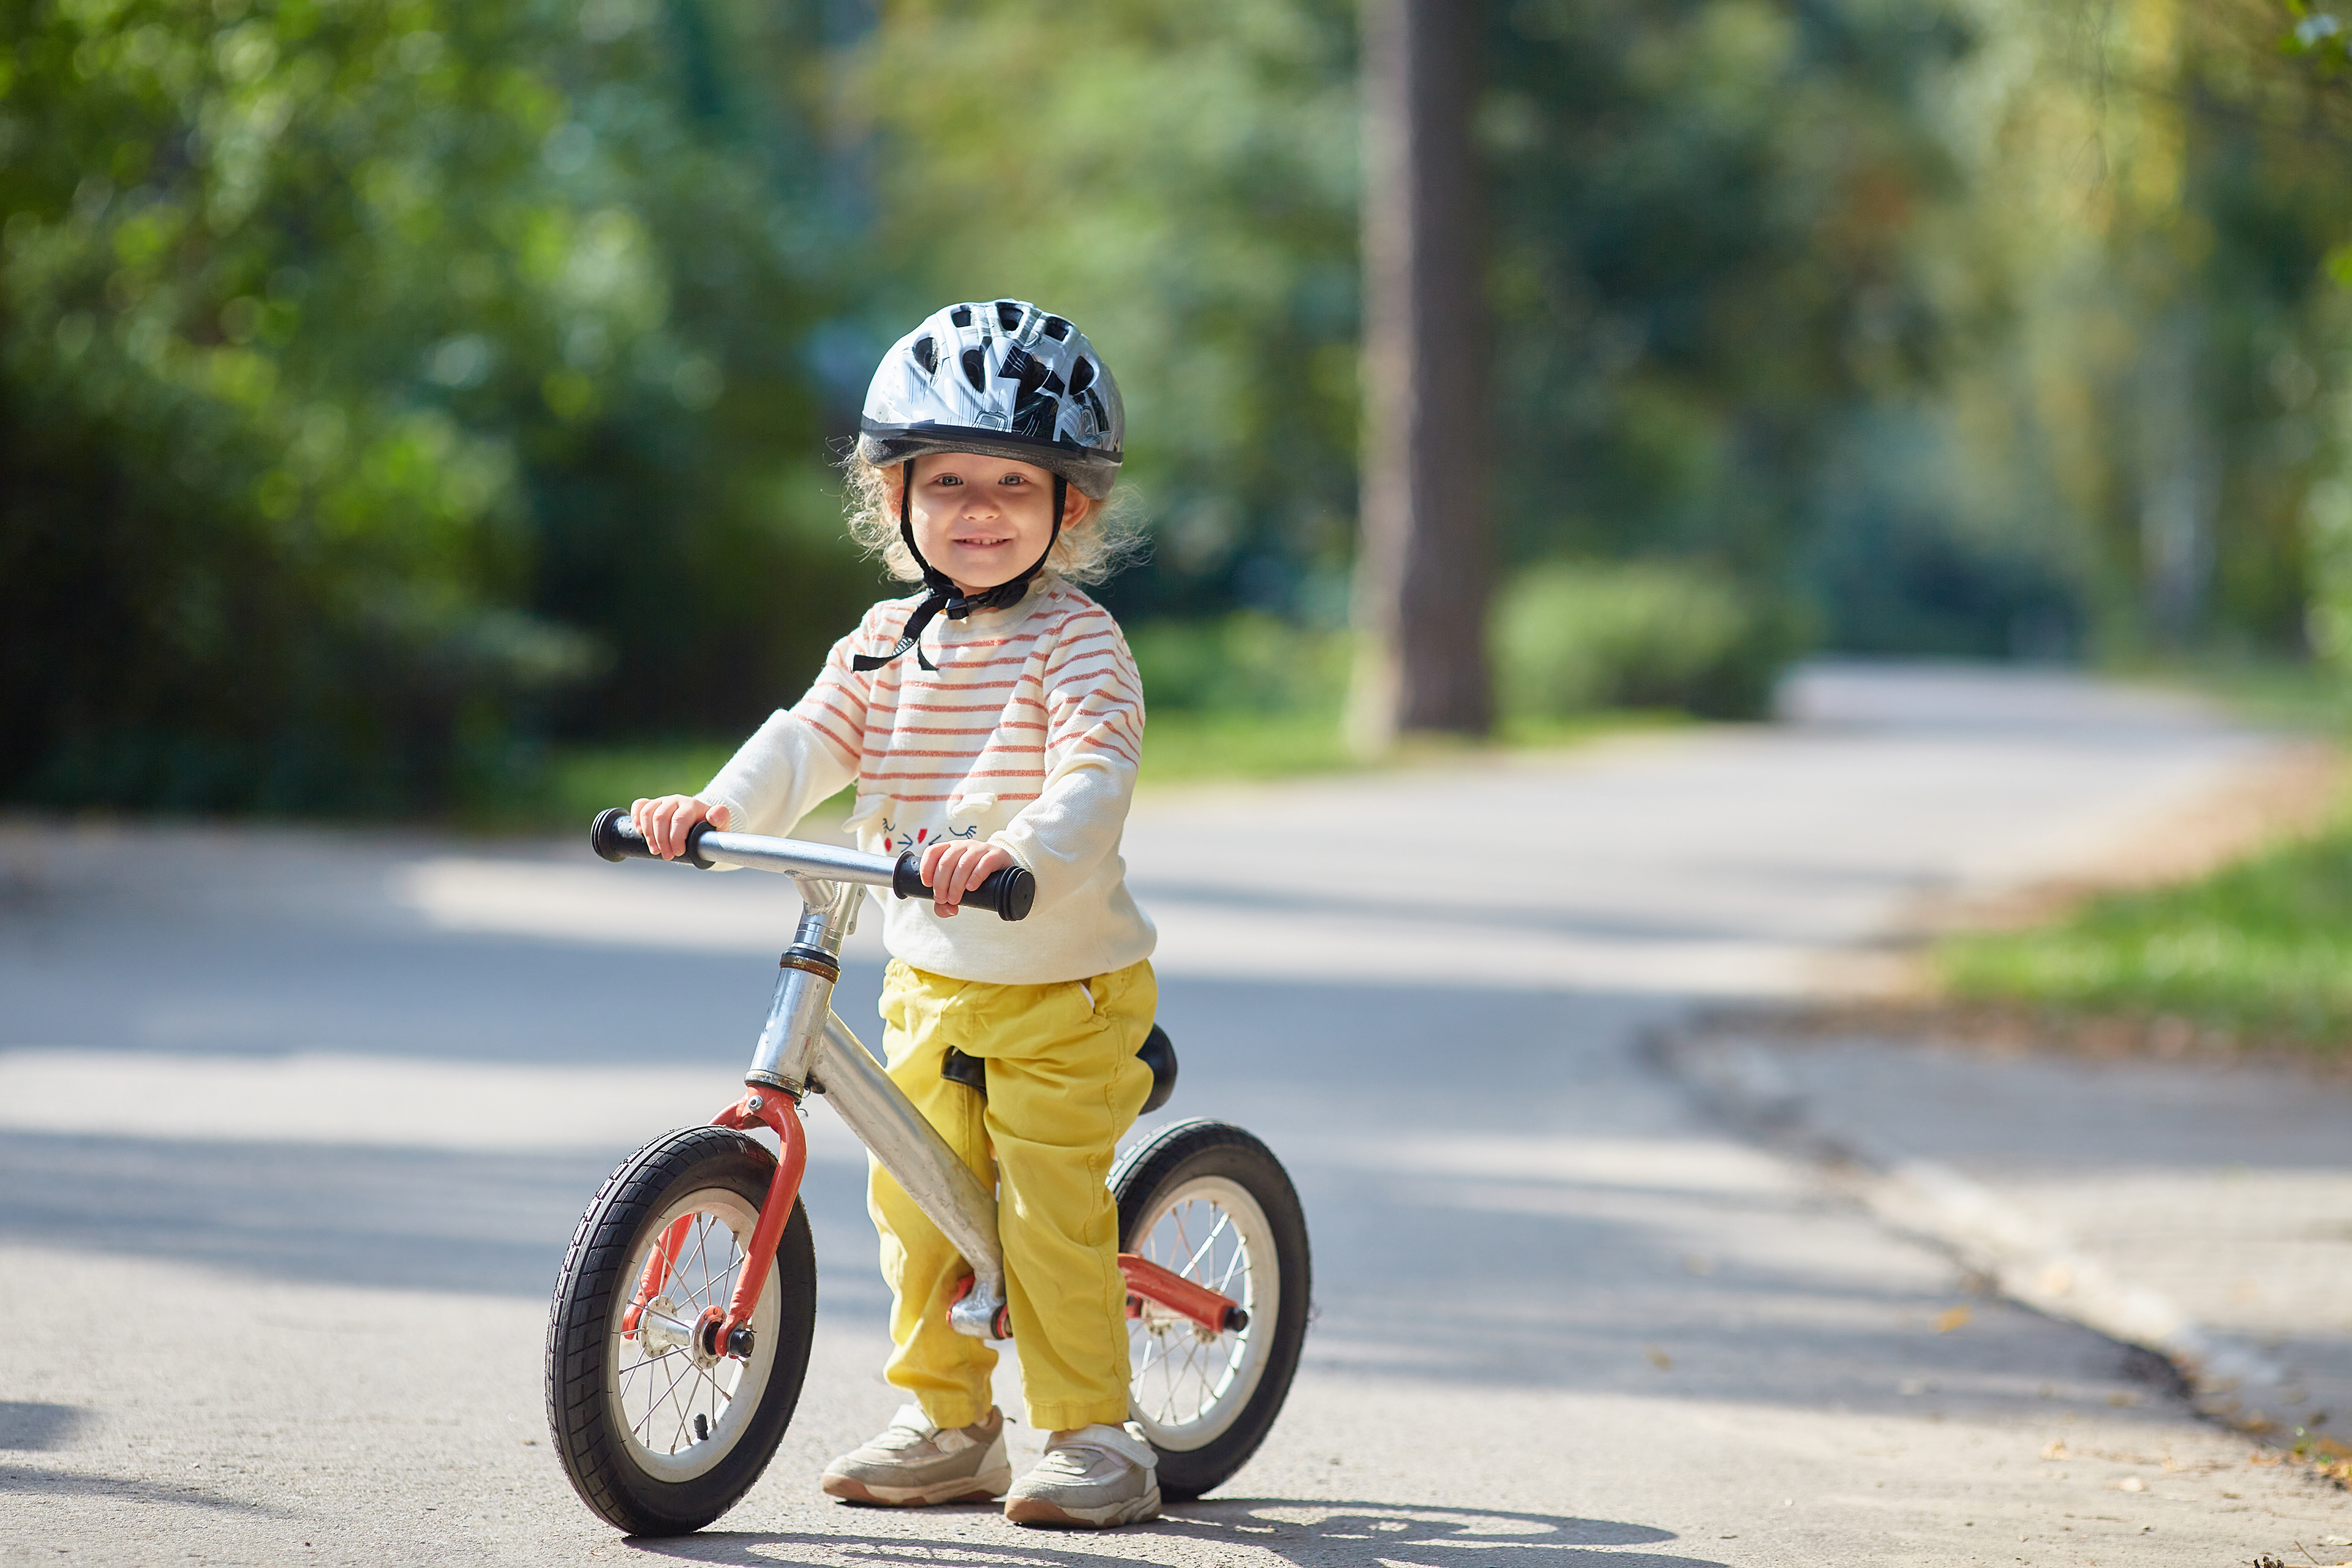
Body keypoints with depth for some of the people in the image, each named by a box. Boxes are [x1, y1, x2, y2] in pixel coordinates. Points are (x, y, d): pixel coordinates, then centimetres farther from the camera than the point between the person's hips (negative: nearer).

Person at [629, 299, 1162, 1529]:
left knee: (1050, 1214, -8)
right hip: (929, 985, 6)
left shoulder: (1076, 645, -12)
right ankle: (948, 1424, 23)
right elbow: (810, 741, -2)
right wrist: (718, 807, -23)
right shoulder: (886, 644, 6)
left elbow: (1094, 776, -27)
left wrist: (1019, 851, -48)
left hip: (1063, 987, -6)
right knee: (913, 1202, 10)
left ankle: (1092, 1433, 3)